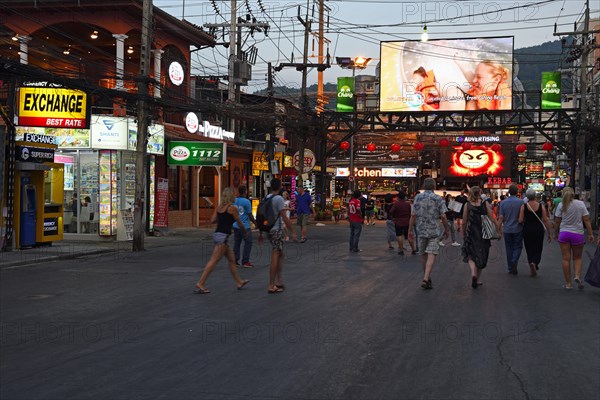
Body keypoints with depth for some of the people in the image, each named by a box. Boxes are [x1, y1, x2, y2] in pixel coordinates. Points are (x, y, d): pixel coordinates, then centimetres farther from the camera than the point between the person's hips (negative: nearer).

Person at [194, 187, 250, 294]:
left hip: (217, 234, 9)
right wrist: (245, 231, 17)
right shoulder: (232, 208, -8)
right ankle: (200, 284, -11)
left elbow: (212, 220, 6)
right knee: (214, 261, -8)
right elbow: (239, 223, -1)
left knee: (232, 259, 18)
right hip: (222, 236, -9)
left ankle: (239, 282, 27)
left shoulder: (219, 207, 11)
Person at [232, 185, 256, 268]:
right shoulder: (246, 201, -13)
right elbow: (250, 215, -10)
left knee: (237, 243, 12)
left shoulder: (234, 201, 4)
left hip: (236, 226, 6)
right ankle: (245, 261, -1)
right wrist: (256, 223, 2)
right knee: (248, 243, 1)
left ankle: (236, 260, 15)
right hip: (245, 226, -6)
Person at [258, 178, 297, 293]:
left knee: (280, 255, 18)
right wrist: (293, 232, -13)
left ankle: (279, 282, 19)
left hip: (269, 229, 8)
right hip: (277, 230, -8)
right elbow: (284, 217, -17)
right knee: (275, 257, -5)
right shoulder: (279, 199, -13)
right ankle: (271, 286, -3)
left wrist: (261, 233, 22)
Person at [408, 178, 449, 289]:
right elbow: (443, 217, -6)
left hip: (421, 230, 3)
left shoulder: (417, 198, 2)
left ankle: (427, 278, 26)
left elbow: (413, 215, -2)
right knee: (431, 255, -7)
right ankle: (426, 279, -21)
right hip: (434, 230, -3)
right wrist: (446, 230, 6)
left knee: (423, 255, 15)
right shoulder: (438, 199, -5)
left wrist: (410, 230, 4)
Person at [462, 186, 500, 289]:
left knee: (470, 255, 9)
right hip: (483, 233, 1)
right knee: (481, 256, 14)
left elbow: (464, 222, 1)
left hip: (471, 233, -1)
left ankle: (473, 273, -17)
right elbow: (492, 219, -5)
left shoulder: (467, 205, -4)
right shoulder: (485, 204, -3)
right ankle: (477, 280, 20)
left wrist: (463, 234, 14)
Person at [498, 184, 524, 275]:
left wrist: (499, 228, 6)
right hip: (518, 229, -2)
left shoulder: (503, 202, -3)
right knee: (518, 247, 8)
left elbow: (501, 217, -3)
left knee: (509, 248, 10)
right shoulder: (521, 202, -8)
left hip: (507, 229, 2)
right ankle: (514, 261, -18)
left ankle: (511, 268, 13)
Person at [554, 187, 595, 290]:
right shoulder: (580, 204, -3)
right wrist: (590, 234, 1)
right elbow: (586, 220, -4)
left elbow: (557, 221, 0)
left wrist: (556, 233, 13)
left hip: (564, 234, 0)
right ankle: (577, 276, -10)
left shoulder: (561, 205, -3)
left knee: (566, 259, 5)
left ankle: (568, 283, 7)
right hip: (578, 234, 0)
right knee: (577, 258, 15)